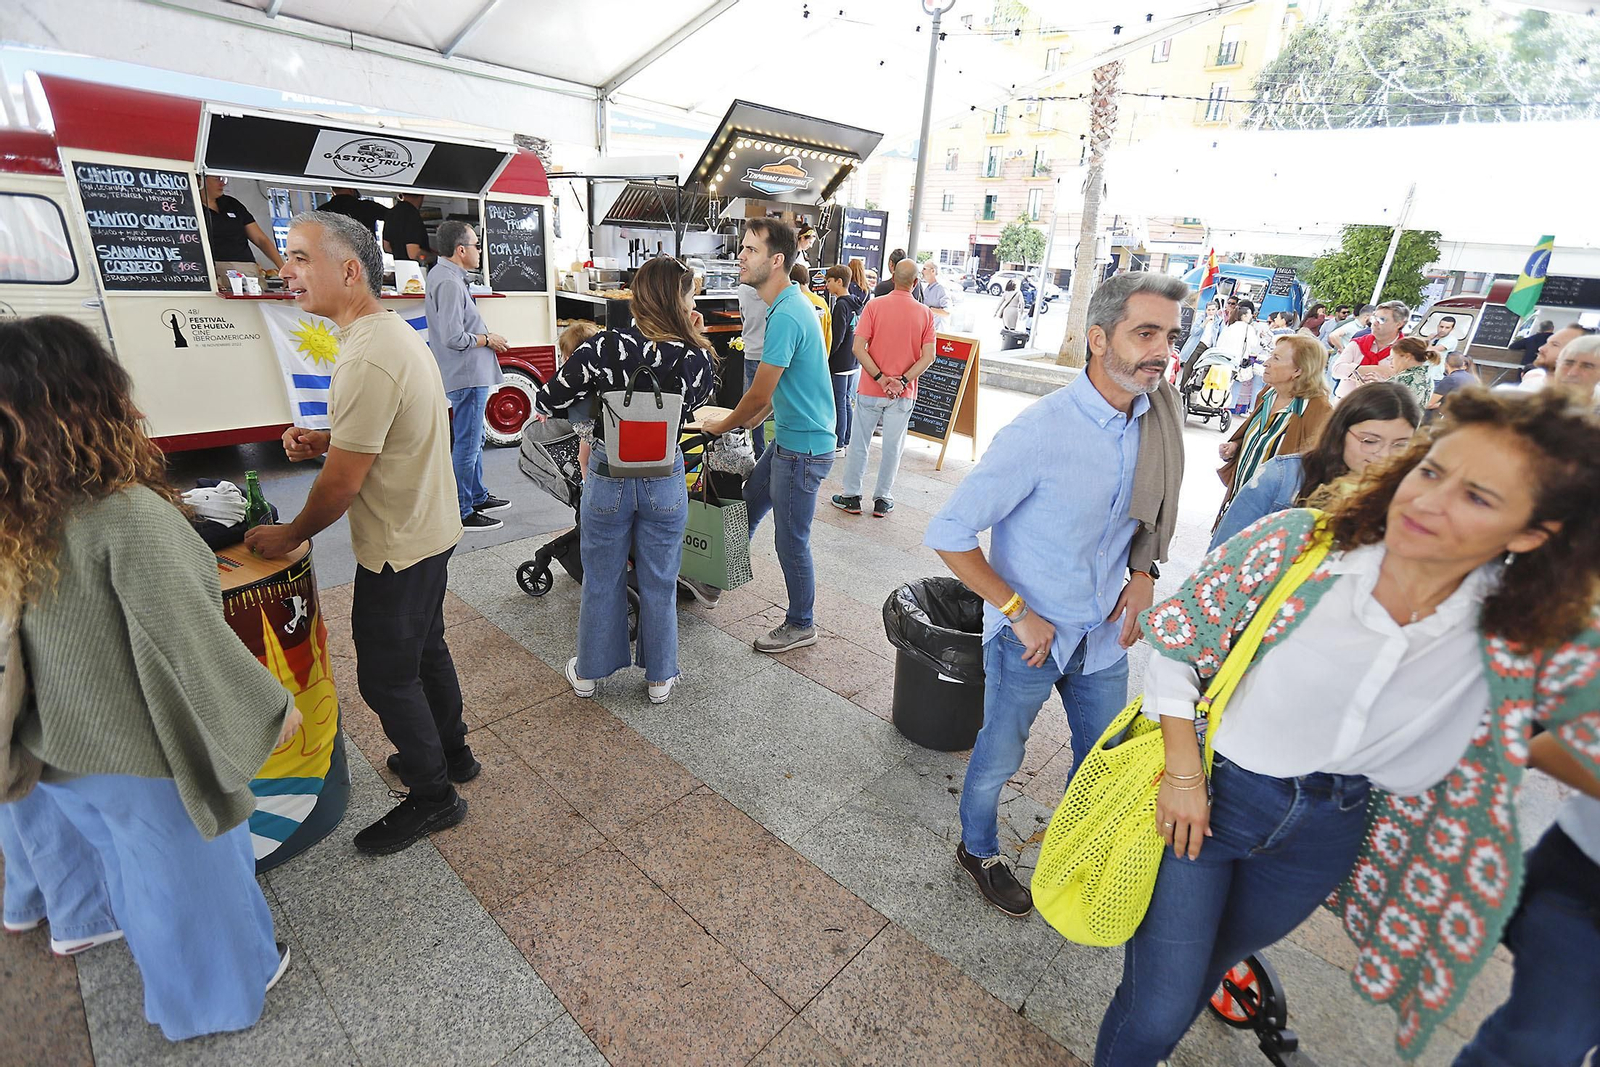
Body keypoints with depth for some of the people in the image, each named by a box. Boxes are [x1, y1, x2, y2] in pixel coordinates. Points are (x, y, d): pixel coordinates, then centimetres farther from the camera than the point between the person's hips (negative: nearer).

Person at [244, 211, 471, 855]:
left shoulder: (367, 359, -26)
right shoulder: (397, 331, 7)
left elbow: (342, 481, -21)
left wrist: (290, 535, -4)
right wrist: (326, 438, 3)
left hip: (398, 548, -10)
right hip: (431, 529, 10)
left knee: (385, 675, 5)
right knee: (425, 650, 23)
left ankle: (432, 795, 23)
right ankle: (451, 753, 42)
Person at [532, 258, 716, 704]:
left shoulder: (606, 347, -17)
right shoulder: (696, 359, -13)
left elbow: (547, 402, -8)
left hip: (608, 479, 0)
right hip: (665, 482, 1)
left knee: (602, 581, 18)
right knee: (659, 584, 17)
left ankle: (589, 672, 37)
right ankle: (660, 678, 32)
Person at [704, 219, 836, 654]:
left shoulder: (786, 316, -24)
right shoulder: (789, 304, 9)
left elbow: (759, 395, -19)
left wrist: (721, 426, -3)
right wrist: (751, 420, 17)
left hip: (803, 447, -10)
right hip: (790, 438, 10)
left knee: (791, 541, 3)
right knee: (749, 502, 23)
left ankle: (801, 625, 22)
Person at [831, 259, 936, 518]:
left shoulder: (874, 306, -7)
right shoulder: (925, 313, -2)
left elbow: (858, 348, -13)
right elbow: (928, 357, -8)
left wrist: (880, 378, -12)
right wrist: (903, 381, -10)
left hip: (871, 390, -1)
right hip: (903, 395, 1)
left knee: (859, 443, 11)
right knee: (892, 447, 10)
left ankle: (851, 497, 19)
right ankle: (882, 500, 20)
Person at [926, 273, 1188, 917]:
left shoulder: (1156, 419, -5)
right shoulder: (1041, 431, -26)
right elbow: (948, 534, -24)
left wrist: (1143, 575, -3)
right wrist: (1018, 612, -20)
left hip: (1105, 634, 6)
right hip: (1030, 635, -6)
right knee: (1000, 756, 15)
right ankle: (978, 850, 45)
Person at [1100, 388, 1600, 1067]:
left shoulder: (1540, 638, -14)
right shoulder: (1294, 545, -21)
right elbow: (1176, 649, -13)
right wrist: (1183, 774, -12)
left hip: (1328, 834, 4)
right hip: (1210, 795, -3)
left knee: (1206, 967, 29)